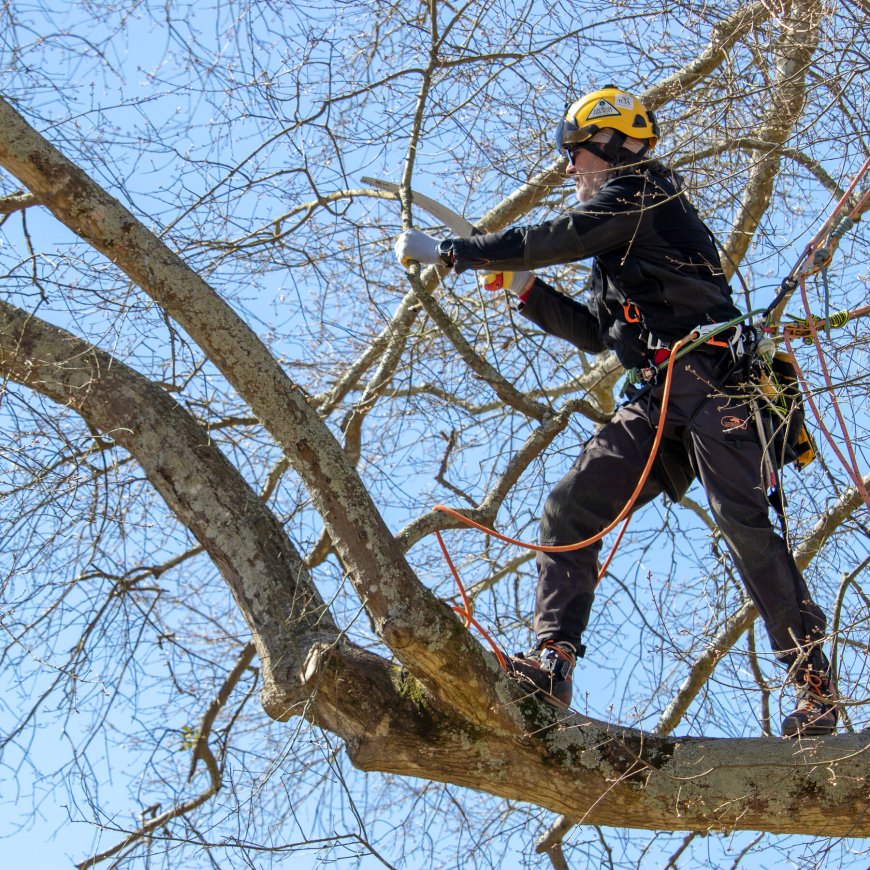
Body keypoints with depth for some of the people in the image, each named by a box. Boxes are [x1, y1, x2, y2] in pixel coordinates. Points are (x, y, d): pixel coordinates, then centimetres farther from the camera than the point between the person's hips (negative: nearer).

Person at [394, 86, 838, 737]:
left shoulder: (642, 190, 3)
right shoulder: (616, 248, 29)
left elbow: (561, 237, -8)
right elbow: (594, 333, 31)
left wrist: (450, 253, -2)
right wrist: (527, 290, 19)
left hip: (712, 382, -9)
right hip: (661, 402, 9)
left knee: (745, 524, -18)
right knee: (570, 508, -5)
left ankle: (814, 682, -11)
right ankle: (552, 662, -10)